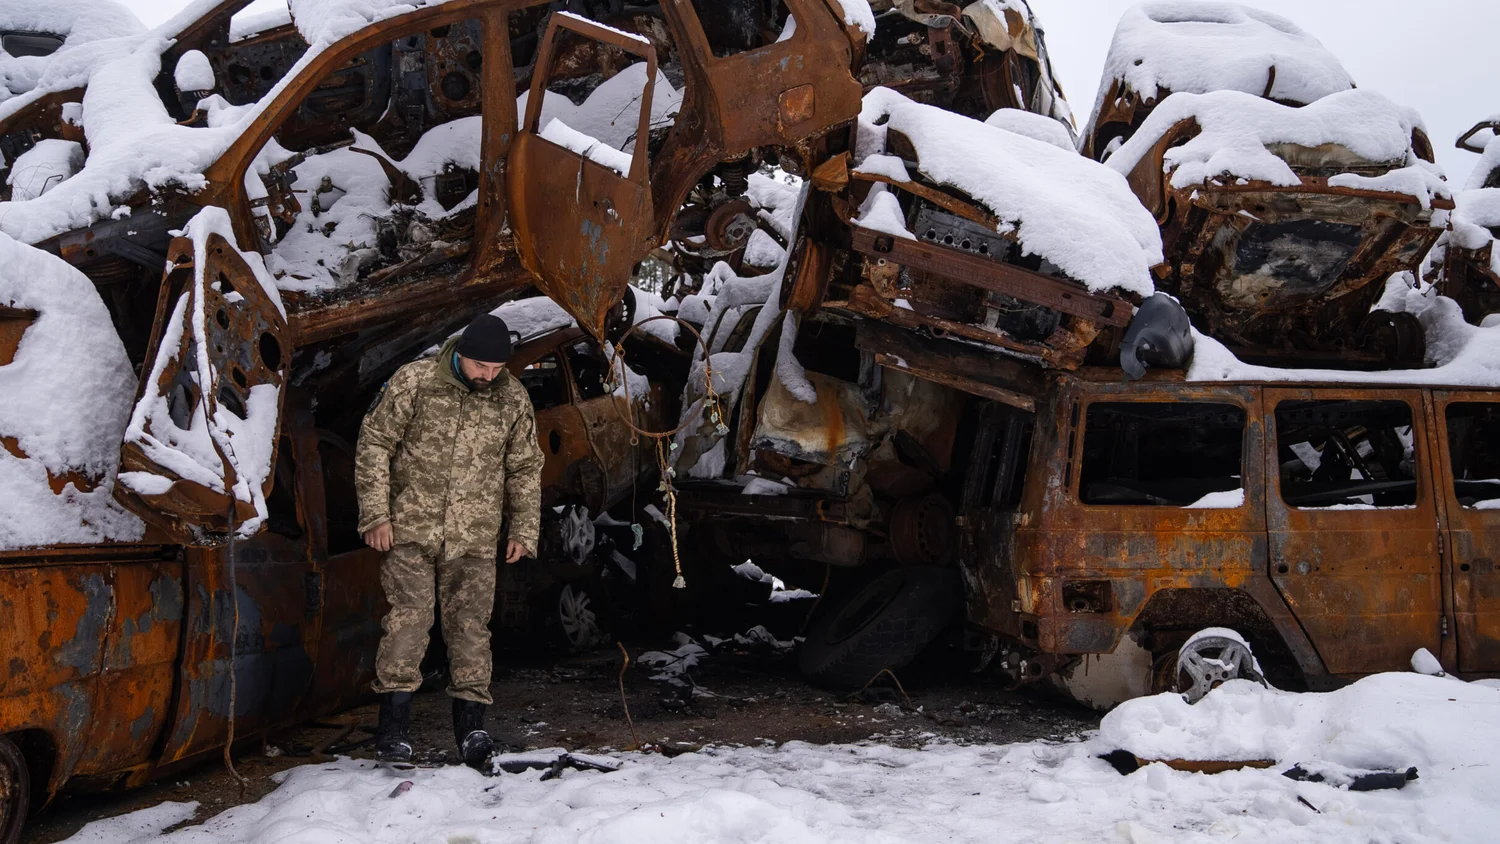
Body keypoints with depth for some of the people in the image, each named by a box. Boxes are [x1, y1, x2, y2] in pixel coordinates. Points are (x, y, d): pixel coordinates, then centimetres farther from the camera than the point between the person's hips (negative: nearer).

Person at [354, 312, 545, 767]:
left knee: (470, 625, 0)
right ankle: (393, 722, 0)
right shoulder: (413, 381, -6)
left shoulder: (514, 399, 3)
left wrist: (523, 529, 9)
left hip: (474, 539, 2)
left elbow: (525, 469, 13)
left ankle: (470, 723, 8)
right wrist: (375, 514, -6)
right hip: (410, 529, -2)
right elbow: (374, 443, -1)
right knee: (408, 619, -7)